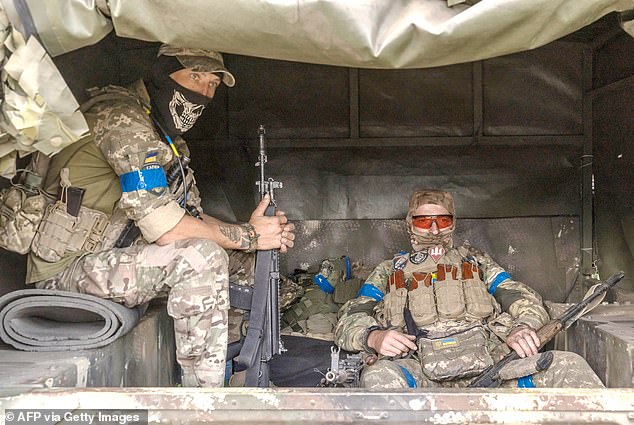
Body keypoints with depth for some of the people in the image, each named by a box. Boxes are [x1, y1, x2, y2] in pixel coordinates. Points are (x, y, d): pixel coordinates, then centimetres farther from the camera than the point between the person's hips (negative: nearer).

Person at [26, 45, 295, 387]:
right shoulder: (123, 118, -19)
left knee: (244, 260, 7)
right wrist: (248, 235, -16)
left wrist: (267, 236, -7)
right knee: (201, 256, -30)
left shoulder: (170, 139, 13)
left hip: (112, 257, 10)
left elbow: (192, 218, 9)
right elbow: (164, 227, -26)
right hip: (68, 268, -10)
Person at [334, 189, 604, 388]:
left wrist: (521, 328, -7)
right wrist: (374, 336, -9)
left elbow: (523, 299, 19)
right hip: (420, 370, -1)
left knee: (569, 366, -22)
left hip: (489, 360, 2)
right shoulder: (389, 271, 28)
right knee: (379, 376, -37)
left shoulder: (476, 261, 31)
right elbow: (349, 320, 17)